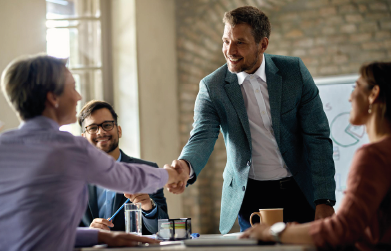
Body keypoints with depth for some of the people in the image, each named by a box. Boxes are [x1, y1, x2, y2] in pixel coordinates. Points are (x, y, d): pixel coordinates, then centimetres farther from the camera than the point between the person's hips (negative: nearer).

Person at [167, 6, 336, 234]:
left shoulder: (295, 71, -6)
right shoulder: (212, 87, -6)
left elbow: (318, 137, -6)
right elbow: (202, 137, -18)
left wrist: (325, 201, -12)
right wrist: (186, 166, -43)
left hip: (299, 192, 0)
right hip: (250, 197, 0)